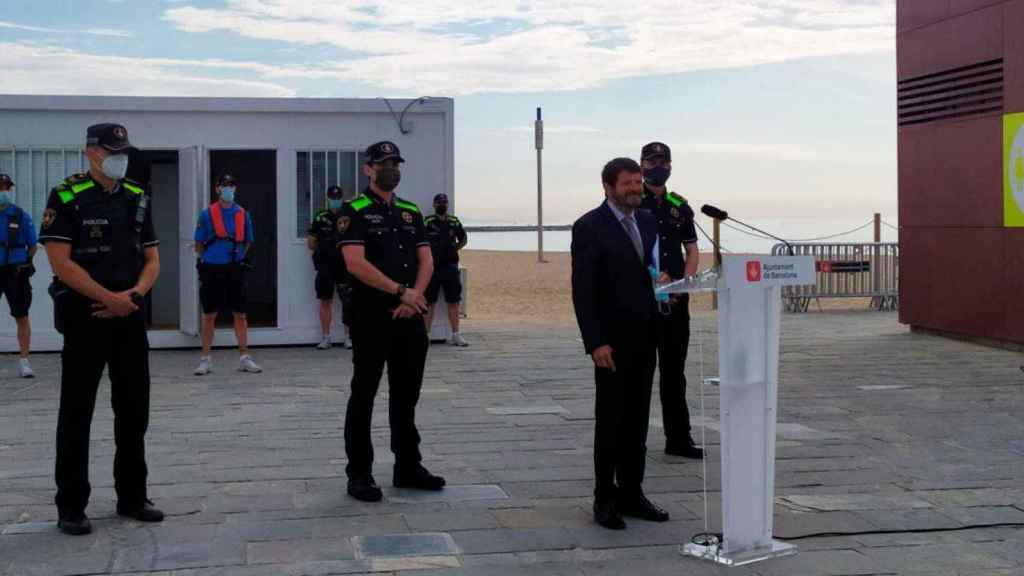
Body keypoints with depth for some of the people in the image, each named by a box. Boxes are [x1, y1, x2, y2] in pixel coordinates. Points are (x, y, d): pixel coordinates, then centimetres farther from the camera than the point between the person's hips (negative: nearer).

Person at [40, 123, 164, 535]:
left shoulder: (137, 199, 10)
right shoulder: (66, 198, -7)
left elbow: (152, 259, 11)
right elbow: (61, 262, -14)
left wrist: (135, 293, -8)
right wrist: (110, 299, -16)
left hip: (130, 317, 6)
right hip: (84, 317, -6)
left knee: (134, 410, 10)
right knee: (77, 413, 0)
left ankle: (132, 497, 22)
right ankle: (70, 507, 7)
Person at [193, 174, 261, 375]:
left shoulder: (243, 214, 6)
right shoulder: (207, 214, 0)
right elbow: (198, 244, 6)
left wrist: (237, 257, 9)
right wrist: (209, 259, 6)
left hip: (235, 270, 2)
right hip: (212, 269, -2)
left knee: (240, 315, 3)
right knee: (209, 315, 4)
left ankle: (244, 357, 10)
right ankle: (205, 360, 11)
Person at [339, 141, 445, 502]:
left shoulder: (411, 212, 14)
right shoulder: (355, 212, -5)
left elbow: (426, 260, 9)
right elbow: (356, 263, -16)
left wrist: (415, 297, -9)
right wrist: (401, 291, -16)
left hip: (410, 318, 6)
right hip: (371, 318, -6)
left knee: (407, 394, 12)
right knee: (364, 395, 1)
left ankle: (408, 467, 22)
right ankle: (359, 474, 8)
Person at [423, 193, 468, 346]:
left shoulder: (454, 222, 9)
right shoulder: (427, 222, -3)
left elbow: (464, 239, 21)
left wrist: (455, 248, 6)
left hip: (450, 266, 3)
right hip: (432, 267, -3)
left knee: (453, 302, 4)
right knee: (429, 302, 2)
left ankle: (455, 335, 9)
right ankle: (425, 334, 7)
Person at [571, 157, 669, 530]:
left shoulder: (647, 222, 11)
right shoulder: (589, 227, -9)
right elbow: (582, 290, -12)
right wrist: (595, 342, -17)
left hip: (645, 337, 6)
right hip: (611, 339, -6)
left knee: (637, 419, 10)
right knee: (610, 420, 0)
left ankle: (631, 493, 18)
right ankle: (605, 499, 9)